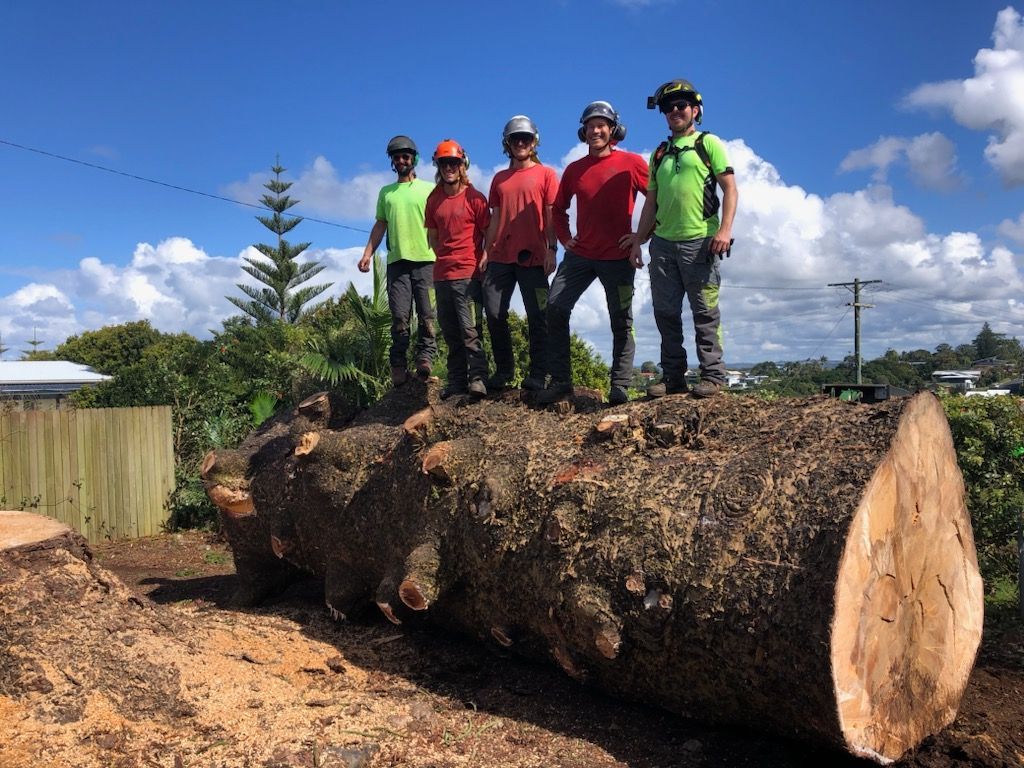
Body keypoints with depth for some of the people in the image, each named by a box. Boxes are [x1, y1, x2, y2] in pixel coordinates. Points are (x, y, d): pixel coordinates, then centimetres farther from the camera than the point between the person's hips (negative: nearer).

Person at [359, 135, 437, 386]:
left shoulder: (429, 189, 12)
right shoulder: (385, 192, 21)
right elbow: (380, 225, 18)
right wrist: (367, 254, 6)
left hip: (426, 260, -2)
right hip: (396, 261, 2)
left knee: (427, 314, -6)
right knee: (399, 316, -4)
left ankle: (425, 357, -3)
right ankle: (398, 367, -3)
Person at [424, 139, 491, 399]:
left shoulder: (474, 197, -3)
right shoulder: (434, 199, 12)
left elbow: (489, 234, -2)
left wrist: (483, 259, -13)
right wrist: (444, 256, 9)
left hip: (467, 273, -6)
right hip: (442, 274, 6)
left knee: (469, 329, -11)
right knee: (450, 331, 10)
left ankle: (478, 379, -6)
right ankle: (456, 382, 17)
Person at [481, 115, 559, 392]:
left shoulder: (545, 174, 7)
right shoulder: (499, 178, 19)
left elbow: (552, 215, 0)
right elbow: (495, 218, 18)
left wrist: (552, 249, -10)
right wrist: (486, 252, 9)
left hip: (533, 257, -4)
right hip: (500, 257, 4)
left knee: (537, 316, -4)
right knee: (494, 314, 1)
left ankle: (537, 375, 1)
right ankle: (504, 369, 15)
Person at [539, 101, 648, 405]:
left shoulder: (631, 163, -2)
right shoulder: (574, 169, 10)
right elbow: (558, 207, 23)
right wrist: (565, 237, 12)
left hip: (617, 257, -3)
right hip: (580, 254, 4)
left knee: (621, 322, 1)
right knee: (555, 308, -6)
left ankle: (620, 386, 7)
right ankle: (559, 380, 1)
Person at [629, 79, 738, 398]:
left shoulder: (708, 143, 6)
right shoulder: (659, 154, 21)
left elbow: (730, 188, -2)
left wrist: (725, 229, -15)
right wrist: (638, 241, 13)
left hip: (699, 241, -5)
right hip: (663, 242, 5)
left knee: (705, 311, -4)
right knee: (666, 312, 4)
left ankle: (712, 375, 1)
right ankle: (673, 376, 10)